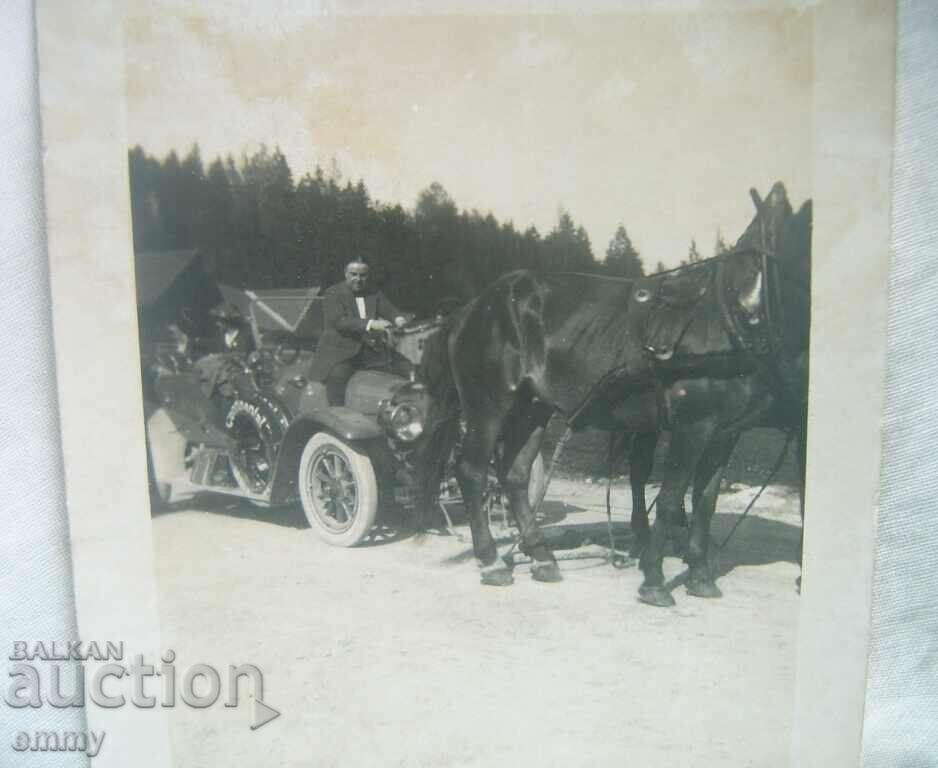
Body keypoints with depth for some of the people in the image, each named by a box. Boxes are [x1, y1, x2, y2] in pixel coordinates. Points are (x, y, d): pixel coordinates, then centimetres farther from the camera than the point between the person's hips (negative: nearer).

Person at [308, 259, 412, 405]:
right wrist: (370, 324, -29)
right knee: (336, 375, -34)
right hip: (341, 350, -5)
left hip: (373, 349, 5)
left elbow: (390, 310, 6)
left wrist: (399, 319, -21)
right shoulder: (333, 294, -1)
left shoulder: (375, 294, 16)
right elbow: (339, 321, -16)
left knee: (409, 369, -5)